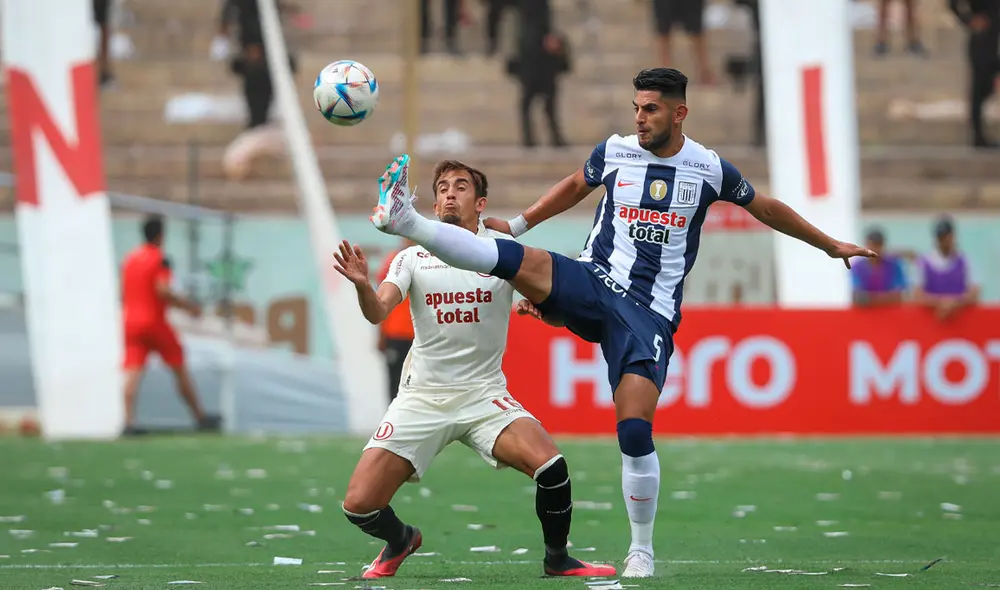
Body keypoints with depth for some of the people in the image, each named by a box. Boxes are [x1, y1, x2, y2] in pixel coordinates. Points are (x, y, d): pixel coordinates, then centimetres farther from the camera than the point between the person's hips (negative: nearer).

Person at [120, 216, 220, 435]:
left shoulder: (129, 259, 12)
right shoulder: (160, 260, -9)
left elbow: (123, 293, 15)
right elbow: (163, 291, -19)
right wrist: (188, 305, -9)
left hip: (131, 322, 5)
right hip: (155, 322, -5)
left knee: (132, 372, -8)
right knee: (180, 370, 9)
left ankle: (128, 420, -25)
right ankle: (200, 417, 17)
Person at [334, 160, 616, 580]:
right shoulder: (413, 258, 3)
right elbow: (378, 312, -12)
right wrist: (362, 285, -34)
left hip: (484, 395, -1)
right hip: (421, 398, 1)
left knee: (549, 465, -27)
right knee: (359, 505, -9)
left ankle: (557, 558, -1)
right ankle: (400, 540, 27)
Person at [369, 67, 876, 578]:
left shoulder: (709, 170, 1)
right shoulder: (614, 153, 5)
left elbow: (766, 209, 17)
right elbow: (576, 186, 27)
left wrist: (830, 246, 28)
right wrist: (519, 224, 30)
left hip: (649, 312, -2)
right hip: (592, 284, 2)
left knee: (635, 431, -14)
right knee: (515, 258, -28)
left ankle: (642, 550, 1)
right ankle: (406, 221, -33)